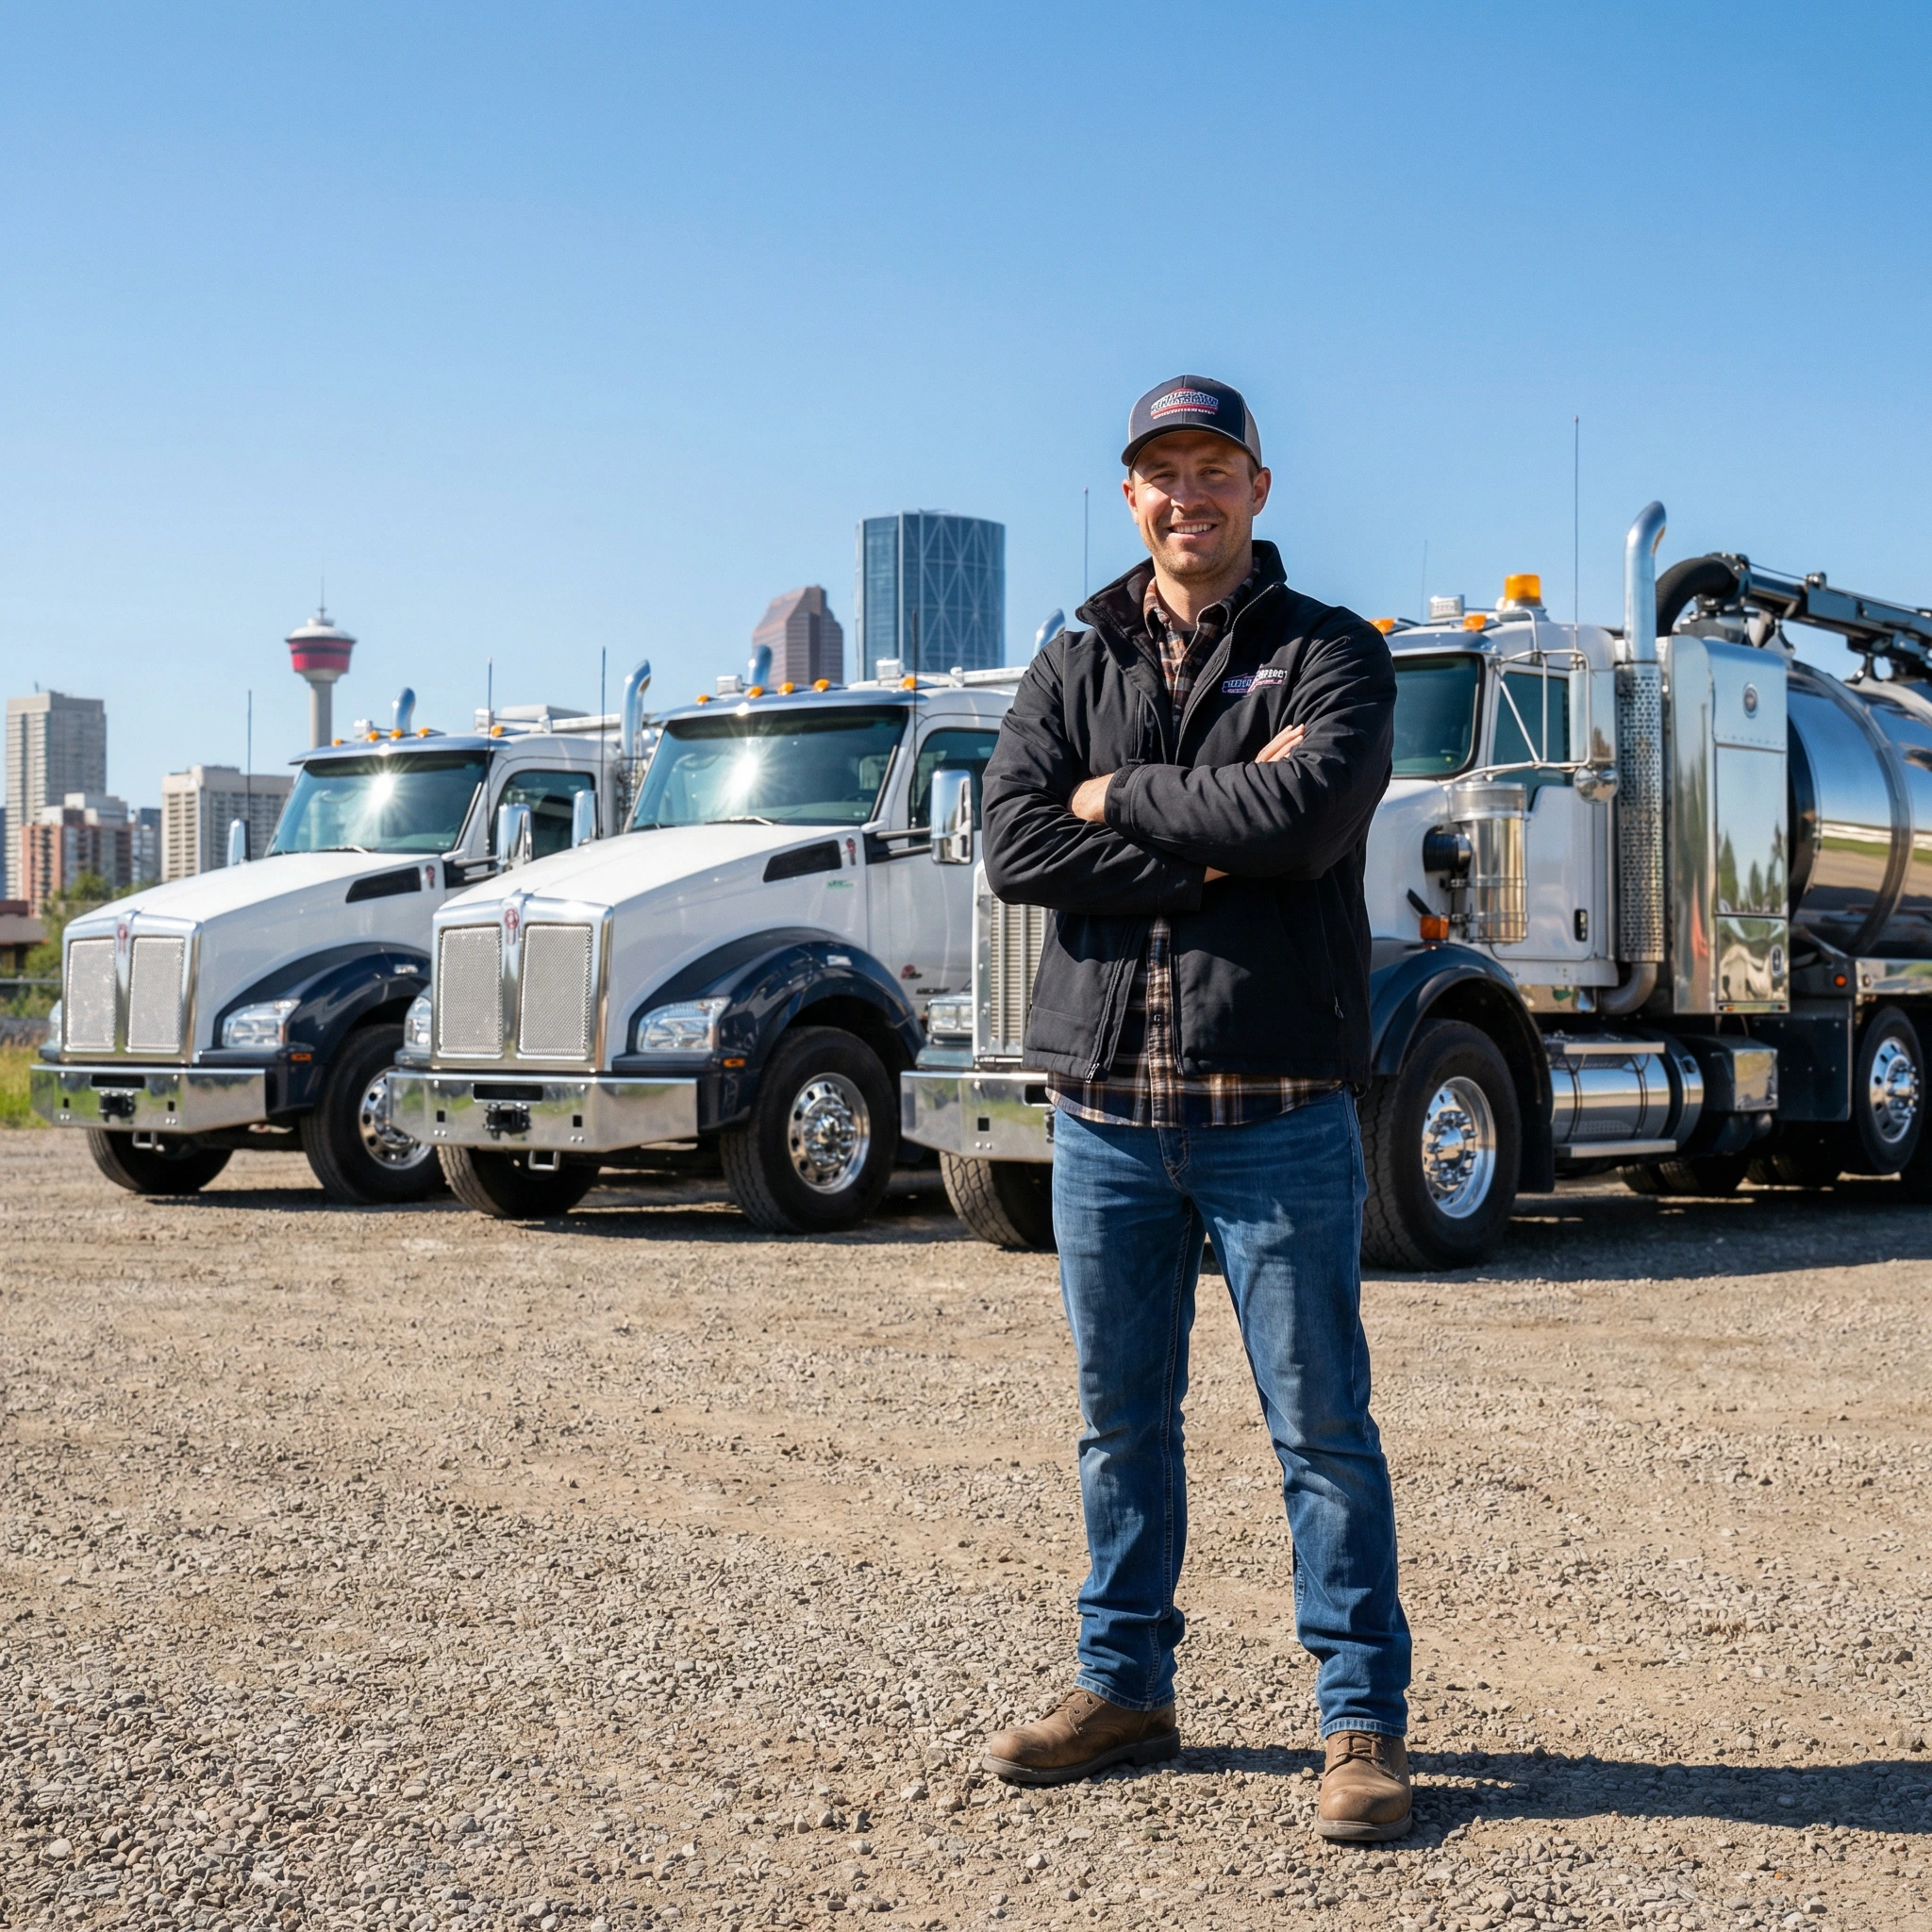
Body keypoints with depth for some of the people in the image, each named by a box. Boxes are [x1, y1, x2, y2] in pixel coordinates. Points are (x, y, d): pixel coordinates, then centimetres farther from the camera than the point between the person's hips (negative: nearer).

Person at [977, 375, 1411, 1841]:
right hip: (1104, 1107, 4)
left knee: (1322, 1423, 1)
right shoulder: (1075, 666, 12)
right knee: (1123, 1416, 13)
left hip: (1278, 1110, -3)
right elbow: (1016, 847, -4)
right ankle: (1126, 1689, 26)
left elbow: (1305, 814, -18)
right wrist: (1211, 838, -11)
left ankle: (1364, 1719, 11)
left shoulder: (1331, 652, 3)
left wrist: (1125, 799, -7)